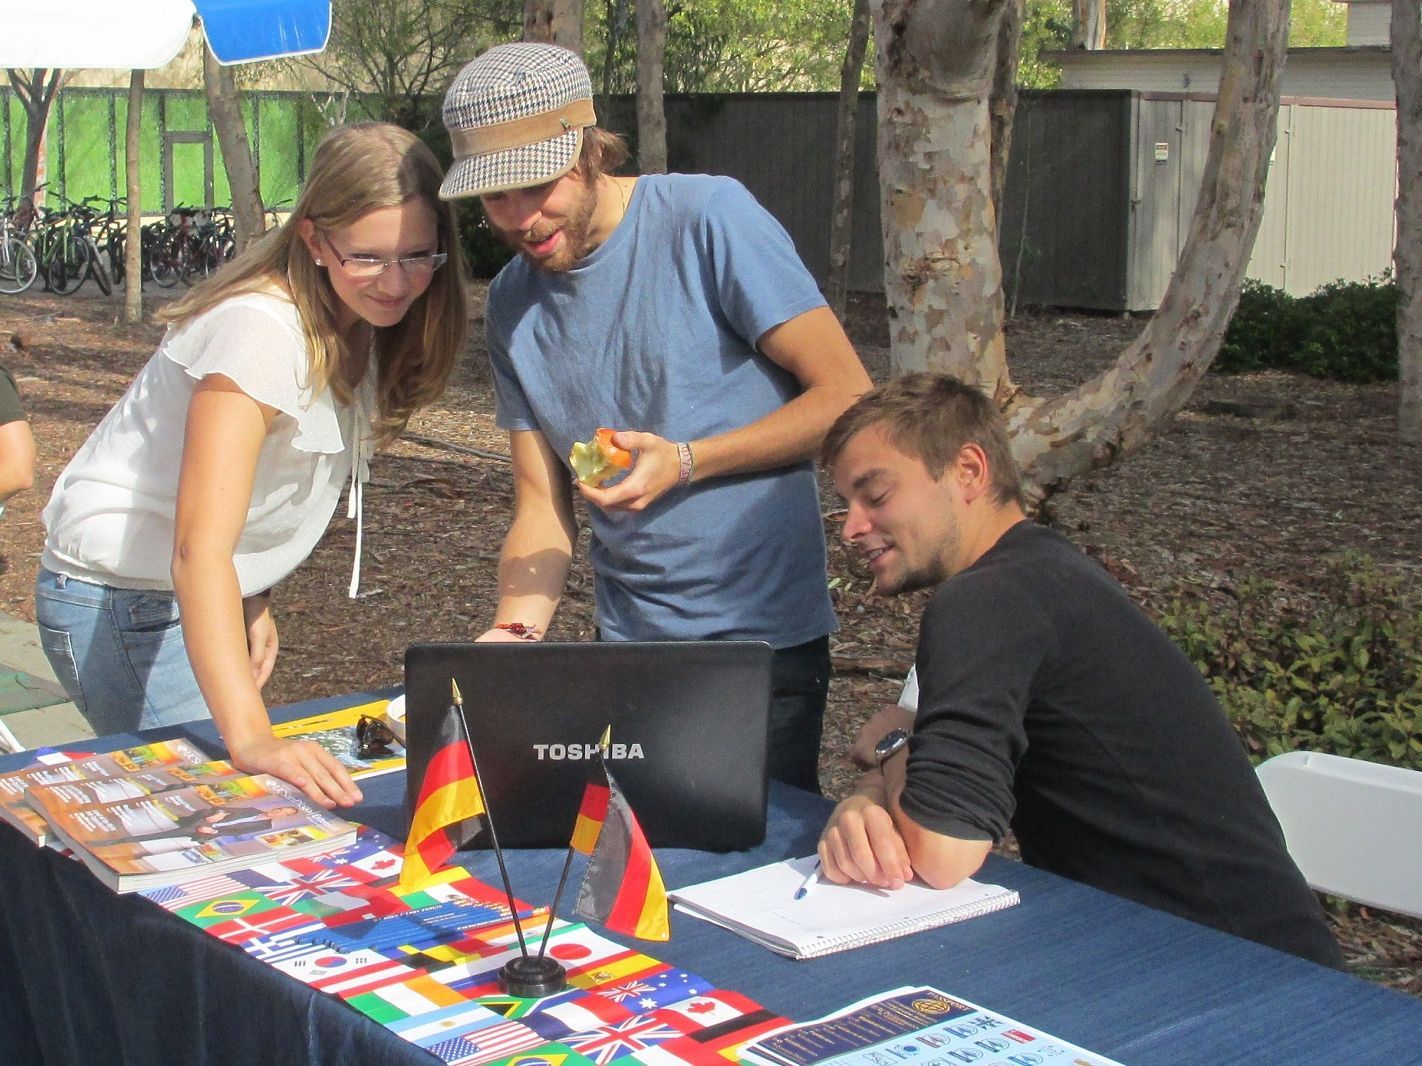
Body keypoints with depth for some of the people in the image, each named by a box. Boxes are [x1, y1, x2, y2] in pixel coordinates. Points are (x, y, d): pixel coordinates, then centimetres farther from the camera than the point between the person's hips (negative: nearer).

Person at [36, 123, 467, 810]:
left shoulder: (363, 323, -3)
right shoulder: (261, 329, -29)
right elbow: (199, 549, -37)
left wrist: (254, 604, -1)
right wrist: (250, 737, -47)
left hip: (200, 596, 8)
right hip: (120, 600, -8)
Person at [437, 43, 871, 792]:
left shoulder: (707, 218, -11)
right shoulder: (512, 304, 5)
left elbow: (848, 396, -12)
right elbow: (542, 510, 4)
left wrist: (686, 462, -19)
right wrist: (516, 632, -13)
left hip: (763, 636, -4)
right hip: (628, 644, 5)